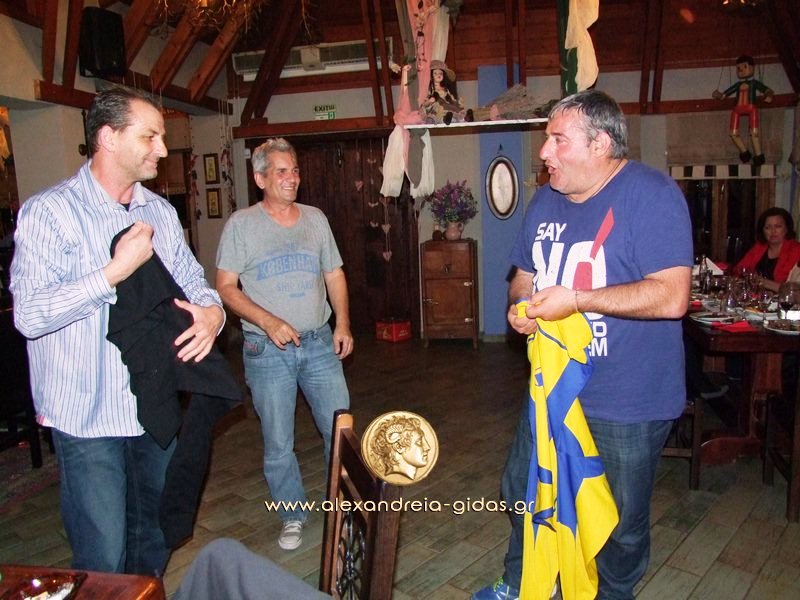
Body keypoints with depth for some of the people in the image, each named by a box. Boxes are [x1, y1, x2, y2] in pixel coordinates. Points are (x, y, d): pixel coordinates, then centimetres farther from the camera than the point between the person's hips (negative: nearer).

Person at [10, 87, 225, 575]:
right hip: (88, 417, -6)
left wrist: (211, 312, -12)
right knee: (103, 562, 1)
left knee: (153, 543, 22)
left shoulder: (161, 212, 8)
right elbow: (29, 315, -21)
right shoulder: (50, 211, -12)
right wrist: (115, 272, -24)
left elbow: (193, 282, 11)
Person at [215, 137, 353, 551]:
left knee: (340, 427, 7)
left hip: (320, 343, 3)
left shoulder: (315, 219, 8)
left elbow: (334, 274, 13)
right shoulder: (241, 224, -3)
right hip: (267, 349, -3)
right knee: (278, 443, 7)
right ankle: (293, 517, 28)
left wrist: (343, 324, 3)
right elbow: (225, 287, -6)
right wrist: (268, 322, -18)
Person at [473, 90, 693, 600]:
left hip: (628, 402, -7)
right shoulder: (547, 200, 7)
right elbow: (524, 276, 17)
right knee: (522, 491, 21)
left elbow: (672, 296, -25)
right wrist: (519, 306, -6)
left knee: (620, 521, 12)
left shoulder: (651, 194, -17)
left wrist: (576, 299, -25)